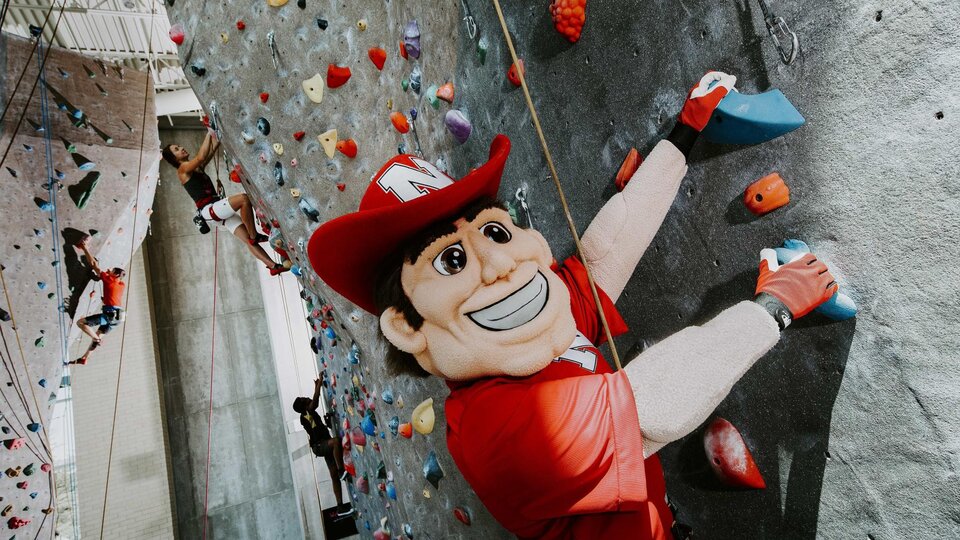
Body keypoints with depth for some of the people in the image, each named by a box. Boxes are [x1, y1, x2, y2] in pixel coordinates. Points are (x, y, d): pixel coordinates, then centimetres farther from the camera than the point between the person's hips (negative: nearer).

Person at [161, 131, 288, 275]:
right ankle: (255, 236, -22)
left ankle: (273, 266, -10)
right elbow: (201, 157, -17)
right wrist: (209, 133, -11)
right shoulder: (182, 170, 0)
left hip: (219, 209, 8)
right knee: (244, 198, -30)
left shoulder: (197, 167, 25)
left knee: (248, 240, -4)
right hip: (209, 209, -8)